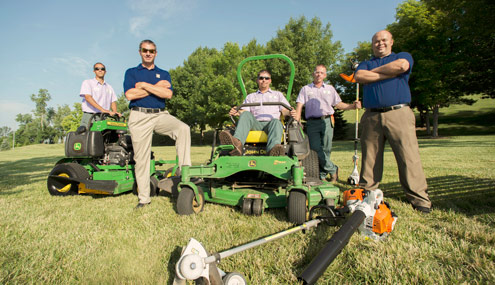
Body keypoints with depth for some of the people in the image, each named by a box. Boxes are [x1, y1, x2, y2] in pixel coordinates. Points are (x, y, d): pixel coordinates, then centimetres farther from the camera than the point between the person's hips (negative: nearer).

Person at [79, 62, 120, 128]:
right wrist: (102, 109, -22)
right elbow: (88, 97, -8)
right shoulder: (87, 82, 8)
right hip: (89, 116, -3)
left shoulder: (109, 87, 21)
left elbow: (113, 101, 17)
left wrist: (114, 112, -7)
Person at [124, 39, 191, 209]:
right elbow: (129, 94, -6)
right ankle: (144, 198, 11)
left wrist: (144, 85, -6)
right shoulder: (131, 72, 13)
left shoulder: (163, 74, 16)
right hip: (139, 116, -1)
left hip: (160, 114, 1)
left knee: (183, 128, -29)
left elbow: (168, 94, -4)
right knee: (141, 157, 0)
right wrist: (156, 87, -3)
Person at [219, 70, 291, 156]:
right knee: (246, 115, -31)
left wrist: (291, 113, -9)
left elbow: (284, 110, 17)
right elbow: (244, 111, 16)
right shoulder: (250, 96, 33)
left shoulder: (278, 94, 32)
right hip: (256, 124, 1)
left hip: (271, 123, -1)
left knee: (276, 122, -37)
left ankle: (273, 149, -67)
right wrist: (237, 112, -10)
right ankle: (237, 143, -59)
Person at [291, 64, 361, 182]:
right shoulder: (305, 89, 14)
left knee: (326, 149, -3)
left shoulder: (330, 88, 20)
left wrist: (353, 106, 2)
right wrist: (297, 117, -18)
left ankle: (322, 174, 10)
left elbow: (338, 104, 17)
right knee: (316, 149, -9)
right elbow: (299, 105, 2)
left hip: (327, 121, 1)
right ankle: (332, 169, 6)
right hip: (312, 123, -1)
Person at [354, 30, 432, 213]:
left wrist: (374, 71, 5)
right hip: (372, 117, 2)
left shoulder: (403, 56, 19)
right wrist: (388, 74, -2)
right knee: (369, 159, 3)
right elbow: (359, 76, -1)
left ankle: (419, 199, 0)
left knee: (409, 157, -6)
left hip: (399, 114, -2)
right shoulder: (365, 63, 24)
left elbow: (401, 66, -7)